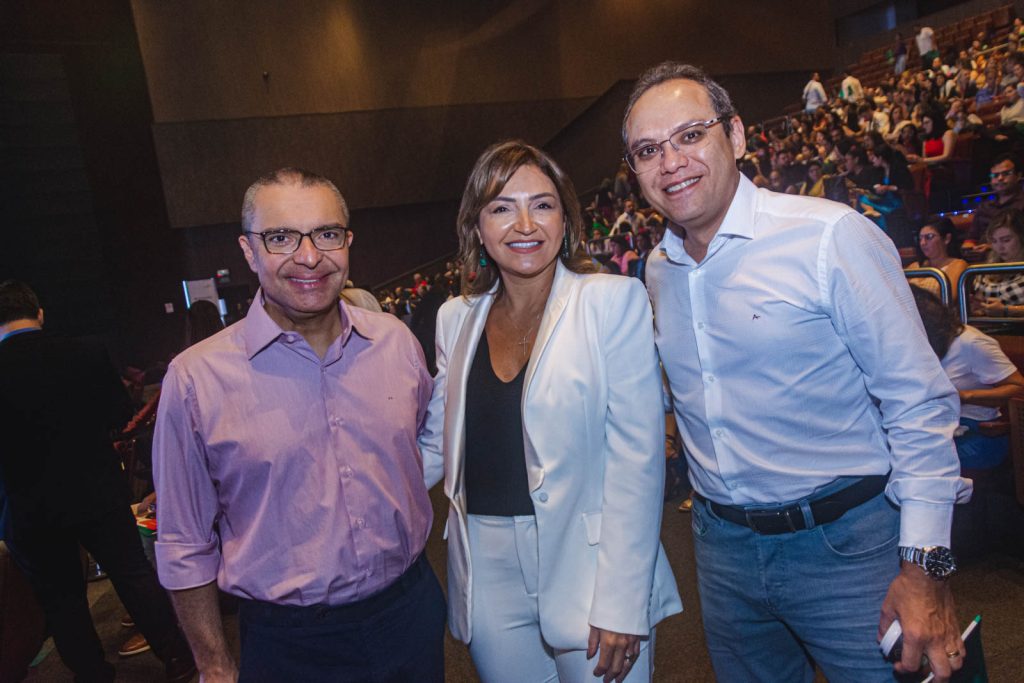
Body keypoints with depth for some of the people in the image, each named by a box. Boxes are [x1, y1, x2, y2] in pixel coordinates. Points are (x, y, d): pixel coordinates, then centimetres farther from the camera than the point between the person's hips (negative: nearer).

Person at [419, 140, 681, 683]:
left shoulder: (613, 301, -8)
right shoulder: (456, 318, 5)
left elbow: (637, 456, -11)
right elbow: (437, 446, 11)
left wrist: (621, 604, -14)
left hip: (585, 571, -3)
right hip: (489, 577, 4)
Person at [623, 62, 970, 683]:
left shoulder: (832, 236, -15)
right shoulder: (657, 270, 3)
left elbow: (919, 404, -14)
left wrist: (925, 563, -16)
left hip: (846, 542, -5)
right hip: (724, 548, 6)